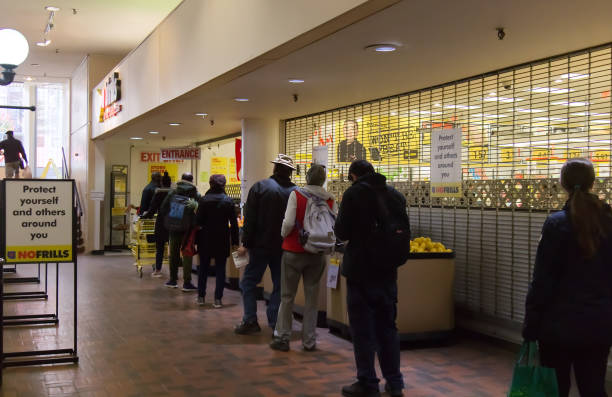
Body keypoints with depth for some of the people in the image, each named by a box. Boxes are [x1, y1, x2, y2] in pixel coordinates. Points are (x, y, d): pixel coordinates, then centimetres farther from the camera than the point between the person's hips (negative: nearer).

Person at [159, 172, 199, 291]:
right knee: (187, 255, 2)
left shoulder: (172, 193, 2)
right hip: (187, 229, -3)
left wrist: (168, 222, 15)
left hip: (173, 229, 4)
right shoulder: (194, 195, -9)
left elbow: (162, 210, 4)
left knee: (174, 254, 15)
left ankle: (173, 280, 24)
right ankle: (186, 283, -1)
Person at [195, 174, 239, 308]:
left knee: (203, 267, 14)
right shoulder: (228, 201, -6)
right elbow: (234, 223, -4)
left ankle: (201, 296, 21)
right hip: (222, 240, 0)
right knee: (220, 269, 5)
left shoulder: (204, 200, -7)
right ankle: (218, 299, 1)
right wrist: (235, 240, 1)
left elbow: (198, 220, -8)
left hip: (206, 239, 1)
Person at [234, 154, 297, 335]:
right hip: (284, 247, 2)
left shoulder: (260, 187, -6)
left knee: (249, 282, 7)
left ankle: (250, 320, 2)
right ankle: (275, 322, 12)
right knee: (280, 285, 10)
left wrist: (246, 243, -4)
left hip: (261, 245, -2)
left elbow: (250, 218, -8)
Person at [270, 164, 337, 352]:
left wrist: (284, 235, 5)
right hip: (317, 254, 3)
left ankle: (282, 338, 11)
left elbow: (289, 222, -15)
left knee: (287, 296, 7)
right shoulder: (330, 200, 0)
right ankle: (309, 340, 14)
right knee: (312, 297, 10)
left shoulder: (296, 195, -9)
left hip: (294, 250, -2)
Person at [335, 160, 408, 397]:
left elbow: (342, 233, -12)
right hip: (387, 271, 6)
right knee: (387, 326, 14)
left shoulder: (353, 194, -11)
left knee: (362, 329, 2)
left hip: (360, 270, -5)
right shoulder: (396, 195, 7)